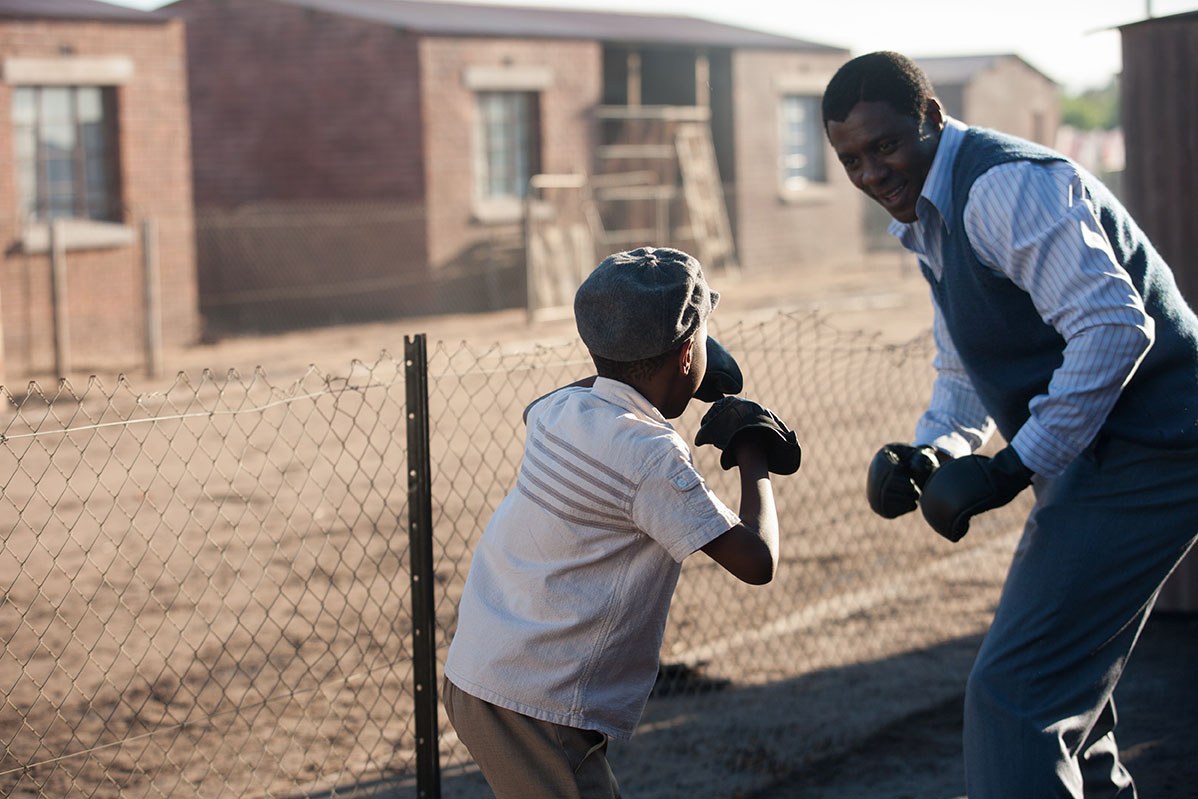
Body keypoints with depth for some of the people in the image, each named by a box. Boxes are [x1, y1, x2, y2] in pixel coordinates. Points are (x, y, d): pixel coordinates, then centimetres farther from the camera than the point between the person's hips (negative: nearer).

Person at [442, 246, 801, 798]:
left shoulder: (558, 410, 5)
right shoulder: (650, 455, -18)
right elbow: (756, 561, -16)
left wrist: (626, 378, 30)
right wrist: (753, 454, -2)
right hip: (537, 706, -9)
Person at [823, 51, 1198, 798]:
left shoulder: (1006, 185, -17)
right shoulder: (933, 221, 17)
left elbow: (1114, 324, -26)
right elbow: (964, 378, 25)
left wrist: (1016, 467, -25)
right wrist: (926, 453, 4)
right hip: (1100, 456, 11)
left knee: (1015, 691, -13)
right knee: (1060, 684, 20)